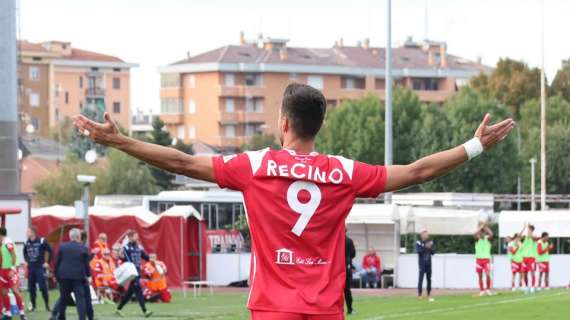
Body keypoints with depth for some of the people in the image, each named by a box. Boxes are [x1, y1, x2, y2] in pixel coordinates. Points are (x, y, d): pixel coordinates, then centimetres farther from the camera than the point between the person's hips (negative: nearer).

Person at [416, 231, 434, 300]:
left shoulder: (429, 242, 9)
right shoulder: (418, 243, -4)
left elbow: (432, 253, 8)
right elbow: (418, 251, -18)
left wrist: (430, 247, -9)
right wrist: (425, 247, -24)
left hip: (428, 263, 5)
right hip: (422, 263, -5)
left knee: (429, 279, 6)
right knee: (421, 278, -7)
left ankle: (429, 295, 12)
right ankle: (419, 295, -4)